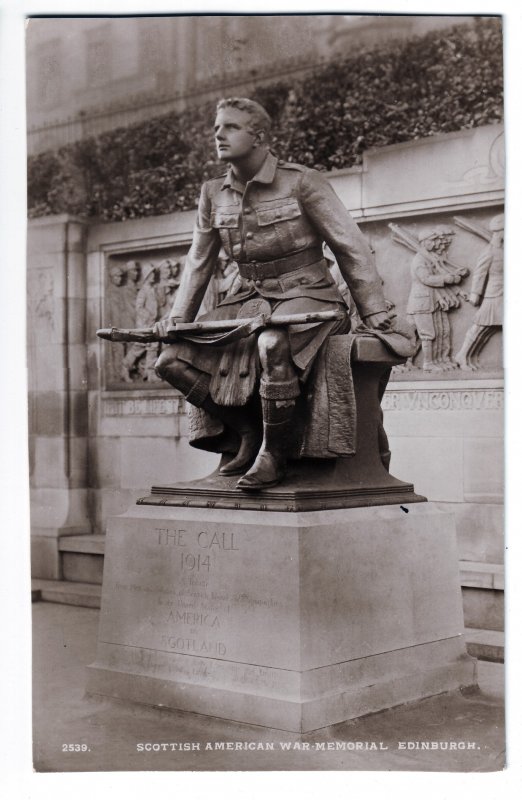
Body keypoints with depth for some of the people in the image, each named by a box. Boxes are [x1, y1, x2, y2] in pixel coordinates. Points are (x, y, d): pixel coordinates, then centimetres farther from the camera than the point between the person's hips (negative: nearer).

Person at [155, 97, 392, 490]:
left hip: (306, 297, -6)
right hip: (249, 300, 6)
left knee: (272, 344, -40)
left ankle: (274, 454, -21)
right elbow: (199, 262, 16)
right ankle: (246, 431, 3)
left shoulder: (302, 182, -9)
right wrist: (179, 318, 6)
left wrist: (375, 314, -11)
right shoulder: (213, 193, 7)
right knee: (172, 360, -11)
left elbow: (351, 248, -7)